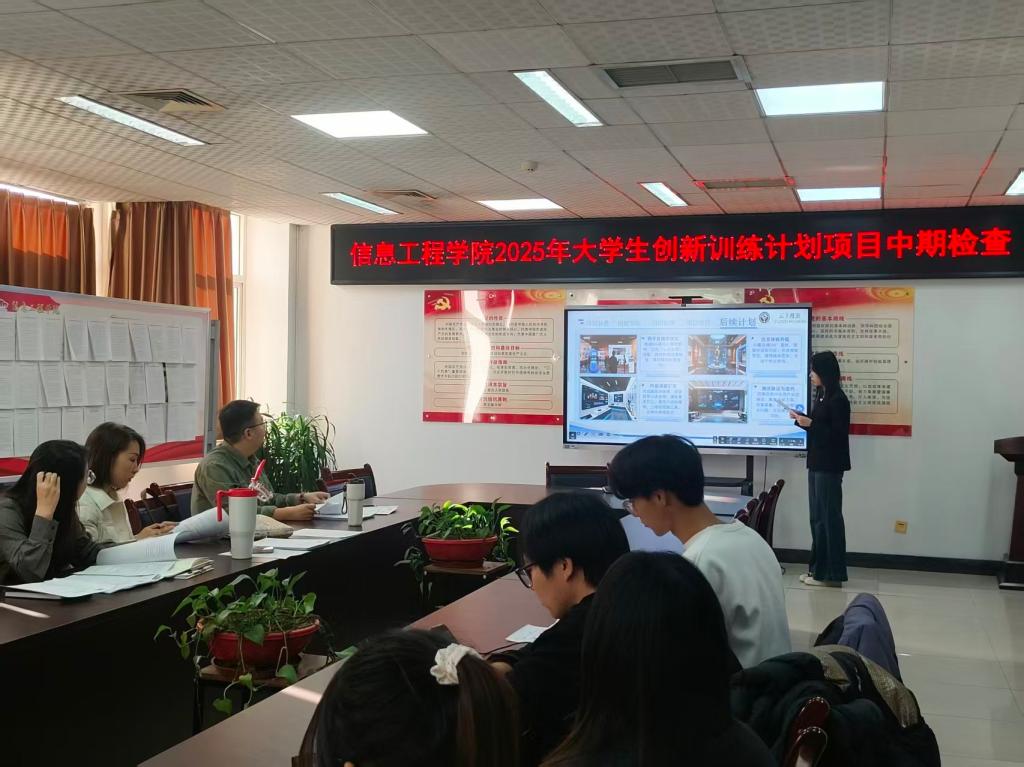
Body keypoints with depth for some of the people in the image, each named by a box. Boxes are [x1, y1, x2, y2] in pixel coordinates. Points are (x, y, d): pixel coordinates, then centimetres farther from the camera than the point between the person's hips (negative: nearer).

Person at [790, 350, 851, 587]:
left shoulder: (838, 400, -14)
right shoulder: (821, 396, 12)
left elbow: (839, 434, -17)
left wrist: (810, 423, -20)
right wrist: (802, 419, 5)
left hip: (830, 467, -9)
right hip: (817, 464, 9)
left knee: (829, 518, -4)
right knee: (817, 518, 12)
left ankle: (831, 573, 1)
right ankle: (818, 568, 19)